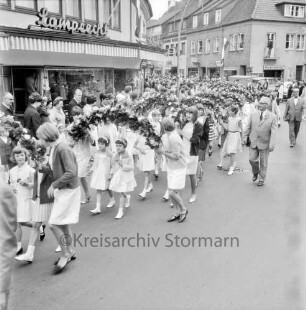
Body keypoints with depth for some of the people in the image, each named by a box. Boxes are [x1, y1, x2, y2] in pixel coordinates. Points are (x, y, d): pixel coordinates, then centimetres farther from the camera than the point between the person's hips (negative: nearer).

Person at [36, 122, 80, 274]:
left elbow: (71, 172, -28)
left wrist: (54, 185, -21)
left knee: (54, 224, -7)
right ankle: (70, 252, 32)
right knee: (63, 223, 17)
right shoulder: (54, 149, 6)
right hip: (62, 190, 9)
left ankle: (65, 254, 10)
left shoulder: (63, 149, -22)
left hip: (69, 190, -9)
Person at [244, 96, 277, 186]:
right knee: (252, 159, 3)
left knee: (263, 163, 9)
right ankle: (255, 173, 34)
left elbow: (273, 132, -12)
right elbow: (248, 128, 8)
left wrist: (271, 145, -18)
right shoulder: (253, 115, 1)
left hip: (264, 143, -2)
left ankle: (262, 179, 28)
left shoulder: (272, 117, -8)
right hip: (253, 142, 2)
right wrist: (246, 137, 8)